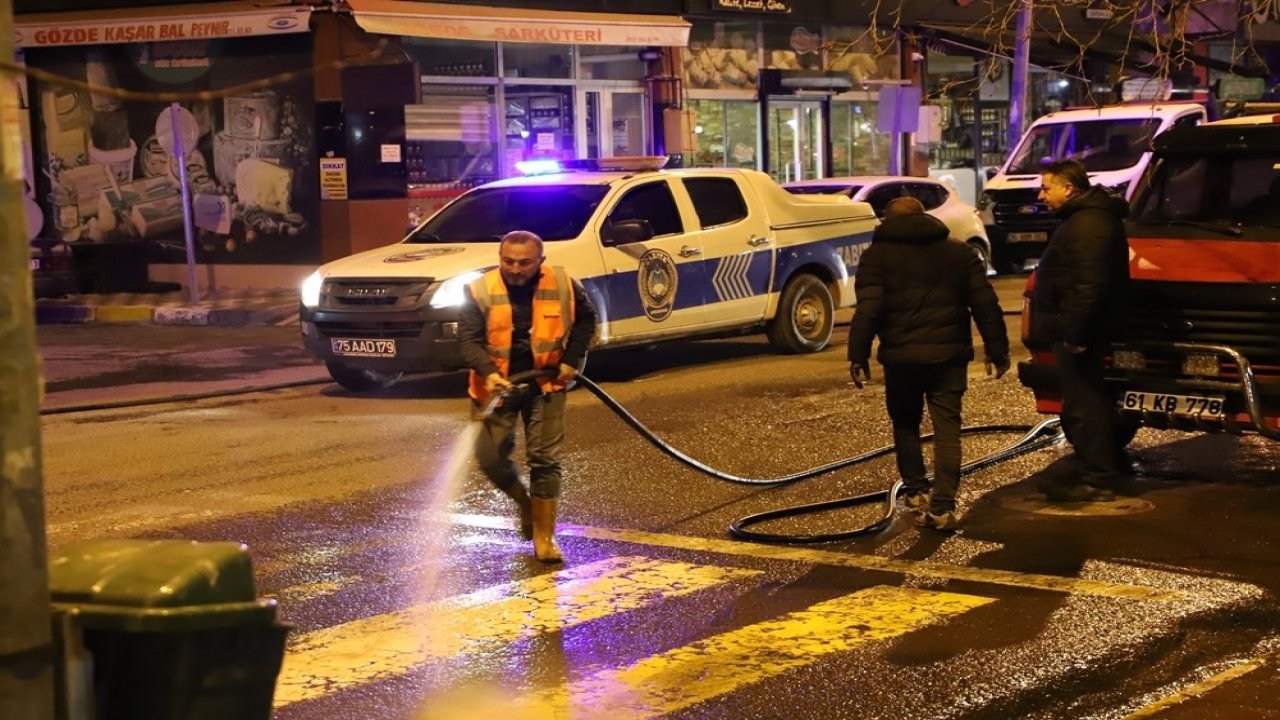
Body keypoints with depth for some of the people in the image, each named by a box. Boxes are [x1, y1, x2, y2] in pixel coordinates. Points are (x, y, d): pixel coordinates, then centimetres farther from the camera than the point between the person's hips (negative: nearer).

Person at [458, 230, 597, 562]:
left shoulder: (563, 285, -8)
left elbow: (585, 319, 10)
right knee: (491, 457, 0)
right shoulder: (480, 291, -13)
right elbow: (469, 340, -16)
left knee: (545, 459, -3)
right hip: (497, 386, 0)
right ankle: (524, 501, 31)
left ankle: (544, 537, 6)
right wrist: (488, 373, -33)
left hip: (546, 385, 0)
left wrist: (572, 359, -1)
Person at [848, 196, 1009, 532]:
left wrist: (858, 356, -7)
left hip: (901, 356, -1)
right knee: (947, 429, 1)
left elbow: (868, 310, -9)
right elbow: (986, 305, 6)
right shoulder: (960, 253, 11)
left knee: (905, 423, 20)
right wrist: (997, 351, 8)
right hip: (949, 354, 1)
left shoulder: (877, 256, 1)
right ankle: (942, 507, -7)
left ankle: (916, 490, 22)